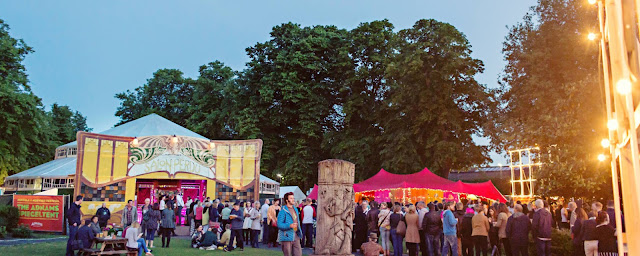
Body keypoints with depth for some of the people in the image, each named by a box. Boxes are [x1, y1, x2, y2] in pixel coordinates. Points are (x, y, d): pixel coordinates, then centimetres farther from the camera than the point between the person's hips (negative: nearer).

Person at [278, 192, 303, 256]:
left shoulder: (295, 209, 14)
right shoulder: (283, 211, -11)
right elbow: (279, 224, -16)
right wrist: (289, 226, -28)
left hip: (296, 236, 7)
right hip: (287, 237, -7)